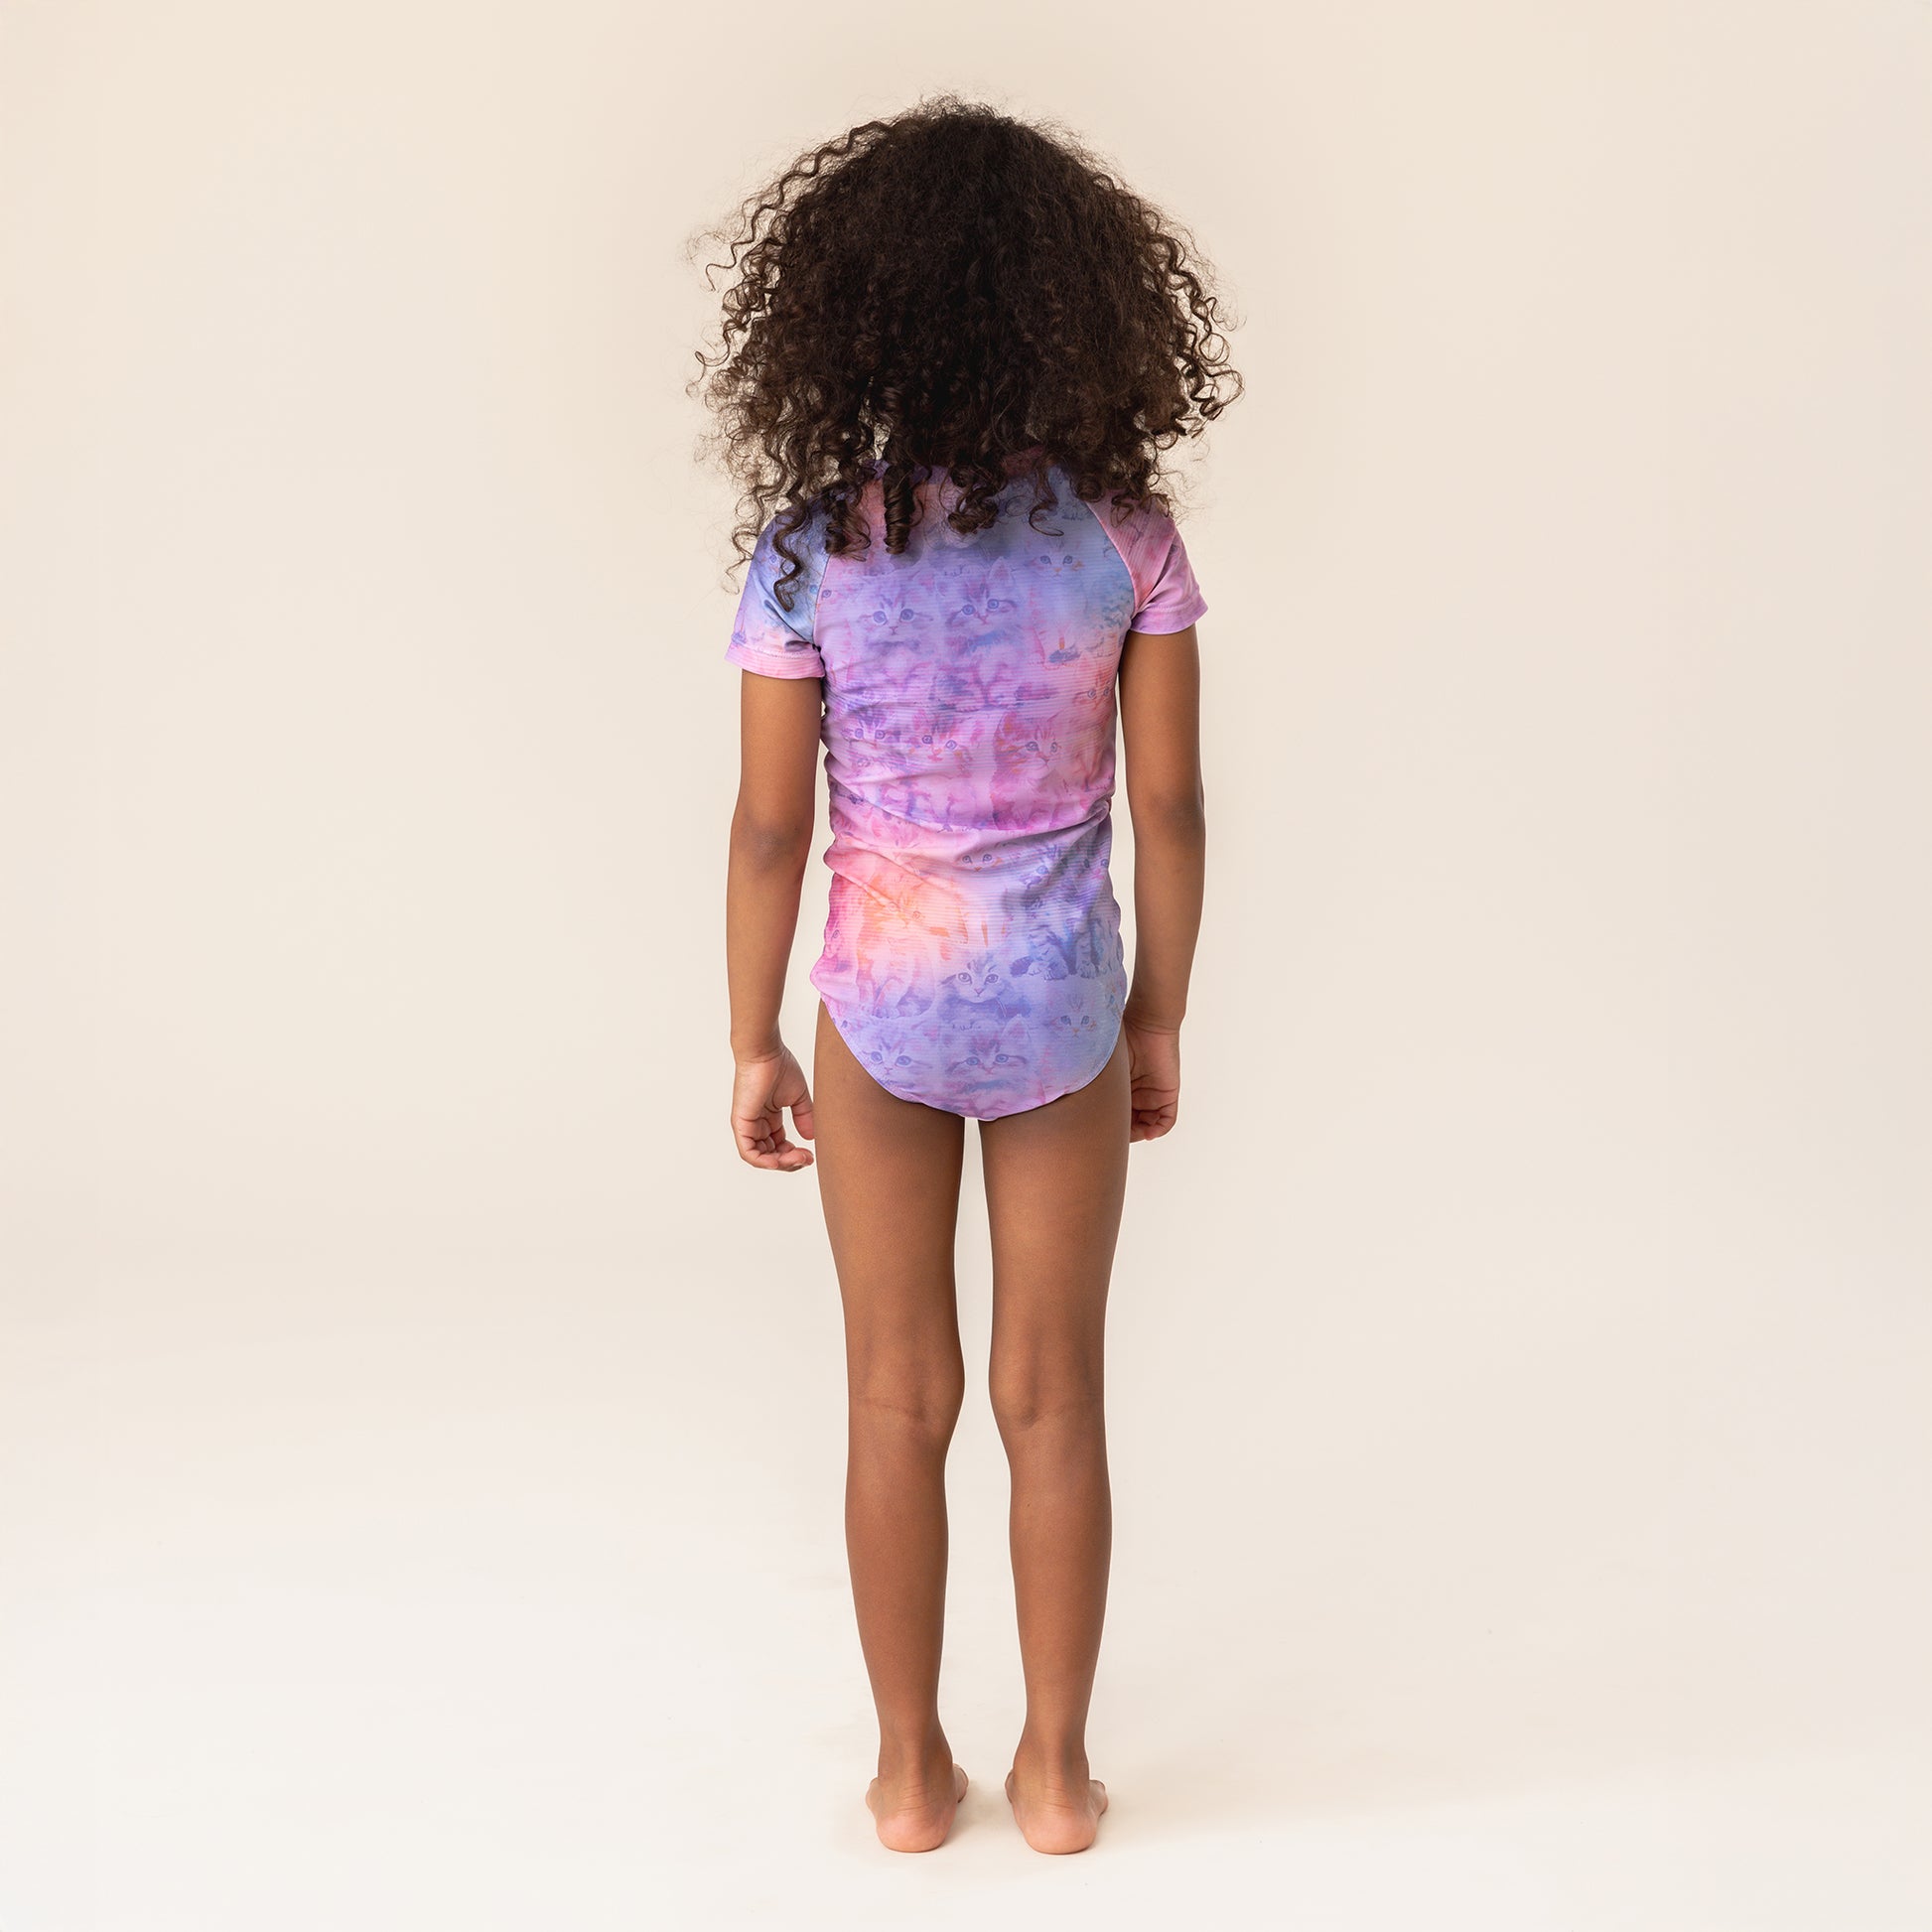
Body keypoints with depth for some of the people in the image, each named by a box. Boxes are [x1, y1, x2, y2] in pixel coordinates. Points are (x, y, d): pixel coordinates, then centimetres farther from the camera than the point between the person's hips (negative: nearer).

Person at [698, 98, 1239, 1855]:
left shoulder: (810, 553, -13)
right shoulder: (1124, 535, -11)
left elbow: (770, 828, -9)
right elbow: (1169, 806, -7)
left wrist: (756, 1045, 3)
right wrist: (1161, 1021, 6)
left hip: (883, 1012, 0)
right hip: (1062, 1012, 1)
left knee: (900, 1404, 15)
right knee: (1053, 1404, 15)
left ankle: (913, 1771, 29)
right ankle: (1057, 1767, 29)